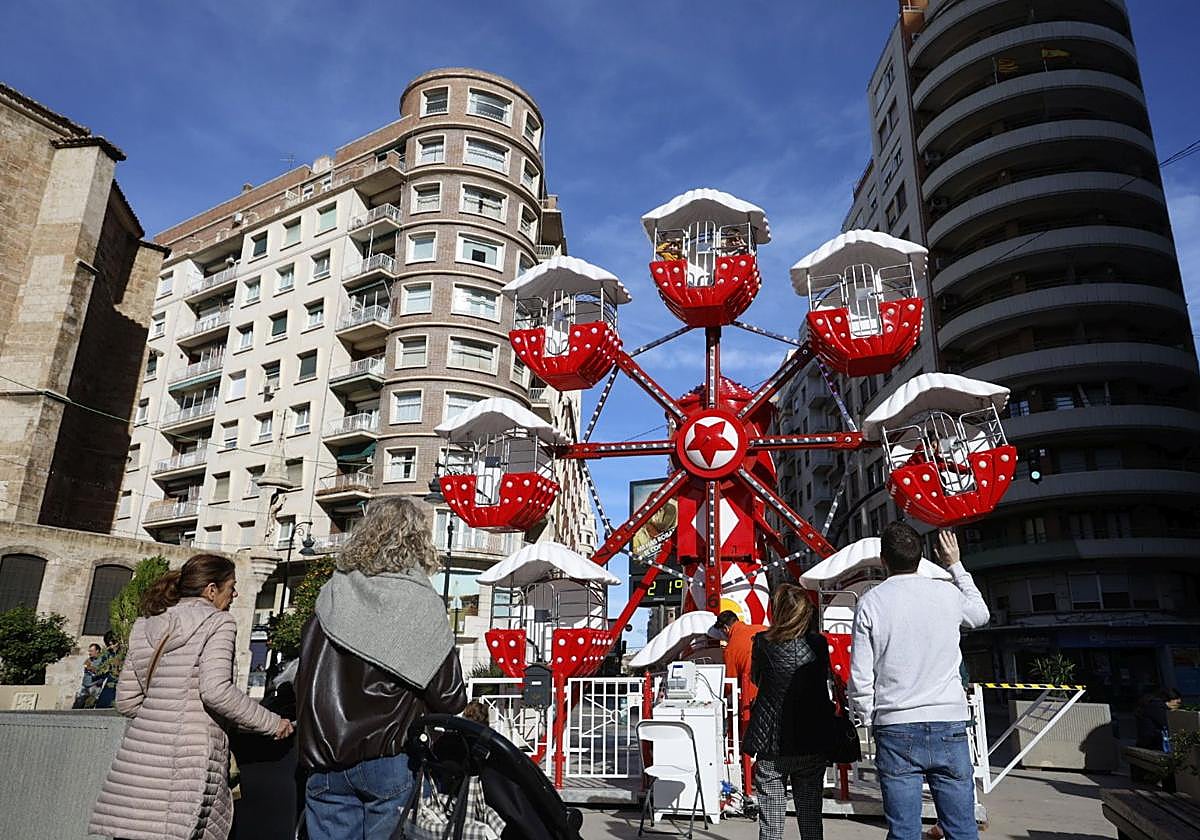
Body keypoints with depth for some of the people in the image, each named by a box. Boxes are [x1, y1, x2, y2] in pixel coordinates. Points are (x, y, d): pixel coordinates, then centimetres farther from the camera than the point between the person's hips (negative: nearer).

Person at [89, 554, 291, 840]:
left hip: (140, 752, 6)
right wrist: (272, 723, -7)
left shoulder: (146, 626, 15)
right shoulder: (218, 623, -4)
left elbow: (126, 701, 15)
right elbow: (216, 691, -17)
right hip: (190, 756, -6)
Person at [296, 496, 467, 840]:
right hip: (388, 759, -4)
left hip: (323, 762, 4)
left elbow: (303, 680, 8)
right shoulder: (423, 605, -9)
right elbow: (449, 700, -9)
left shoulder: (331, 597, 3)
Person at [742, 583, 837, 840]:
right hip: (813, 744, 3)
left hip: (773, 744, -2)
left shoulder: (763, 642, -10)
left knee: (772, 819, 7)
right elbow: (824, 680, 12)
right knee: (810, 816, 14)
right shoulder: (819, 644, -4)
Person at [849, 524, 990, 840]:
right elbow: (981, 614, 27)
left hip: (896, 731, -2)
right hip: (950, 725, 2)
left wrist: (870, 718, 12)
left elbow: (860, 679, -5)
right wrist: (955, 566, 35)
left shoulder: (871, 602, -5)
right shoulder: (948, 594, 1)